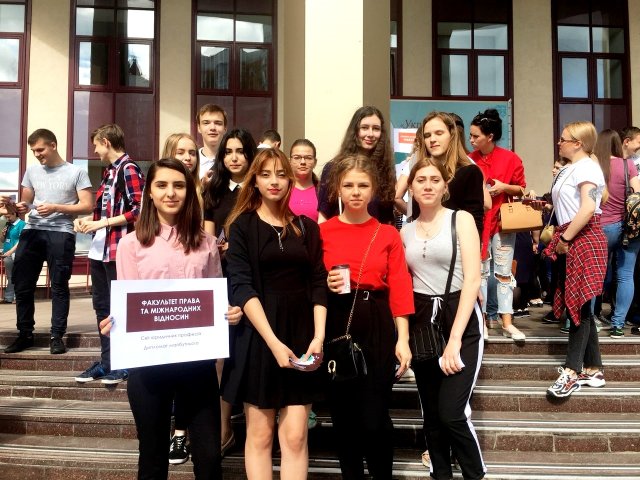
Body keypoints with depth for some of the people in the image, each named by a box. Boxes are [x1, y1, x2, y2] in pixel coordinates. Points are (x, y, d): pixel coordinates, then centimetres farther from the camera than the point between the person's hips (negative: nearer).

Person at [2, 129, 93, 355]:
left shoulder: (76, 172, 4)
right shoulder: (31, 171, 18)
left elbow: (87, 206, -3)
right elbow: (25, 203, 21)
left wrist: (55, 207, -13)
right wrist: (16, 206, -3)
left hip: (60, 233, -5)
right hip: (32, 231, 5)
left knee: (59, 286, -2)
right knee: (22, 284, 3)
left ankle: (57, 336, 6)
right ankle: (25, 334, 16)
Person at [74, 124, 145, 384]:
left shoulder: (129, 169, -10)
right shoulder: (109, 171, 16)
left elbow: (138, 210, -17)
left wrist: (102, 223, -16)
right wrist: (90, 219, 7)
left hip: (118, 250, -9)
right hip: (99, 249, 9)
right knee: (101, 306, 13)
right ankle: (106, 361, 23)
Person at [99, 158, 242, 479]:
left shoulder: (206, 243, 7)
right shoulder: (131, 244, 1)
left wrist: (230, 313, -9)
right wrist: (113, 324, -20)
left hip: (198, 359, 2)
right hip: (148, 362, -1)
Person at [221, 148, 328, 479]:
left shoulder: (306, 227, 9)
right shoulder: (242, 226, 0)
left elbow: (318, 285, 5)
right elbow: (241, 287, -9)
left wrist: (318, 336, -8)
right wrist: (273, 341, -18)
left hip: (301, 333, 2)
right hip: (257, 335, -2)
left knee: (294, 435, 2)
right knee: (260, 433, 6)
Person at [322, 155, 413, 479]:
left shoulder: (388, 234, 4)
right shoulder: (322, 232, 3)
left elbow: (400, 288, -2)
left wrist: (403, 339, -9)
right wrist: (327, 285, -13)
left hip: (378, 327, -1)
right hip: (335, 327, 1)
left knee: (374, 419, -1)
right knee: (342, 416, 10)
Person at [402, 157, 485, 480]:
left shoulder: (461, 219, -3)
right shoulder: (405, 231, 10)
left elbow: (472, 279, -11)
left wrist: (455, 339, -18)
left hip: (460, 320, -4)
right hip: (421, 323, 4)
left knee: (452, 413, -11)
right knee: (431, 414, 10)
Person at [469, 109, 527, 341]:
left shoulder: (510, 158, -3)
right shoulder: (469, 160, 2)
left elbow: (521, 189, 2)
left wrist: (504, 187, -15)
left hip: (502, 221, -1)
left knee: (504, 272, 3)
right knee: (480, 272, 6)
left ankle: (507, 323, 8)